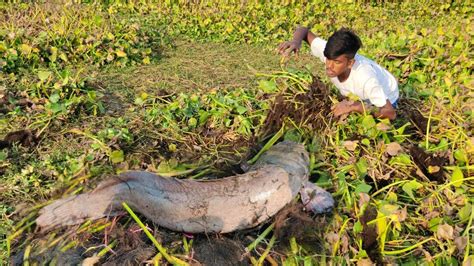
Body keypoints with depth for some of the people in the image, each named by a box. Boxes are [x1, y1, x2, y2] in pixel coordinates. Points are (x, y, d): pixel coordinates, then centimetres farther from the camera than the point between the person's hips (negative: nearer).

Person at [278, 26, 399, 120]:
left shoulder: (366, 79, -44)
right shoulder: (331, 53, -32)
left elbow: (391, 113, -37)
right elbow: (304, 30, -22)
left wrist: (354, 106, -47)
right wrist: (295, 42, -46)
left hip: (384, 100, -4)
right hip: (355, 97, 5)